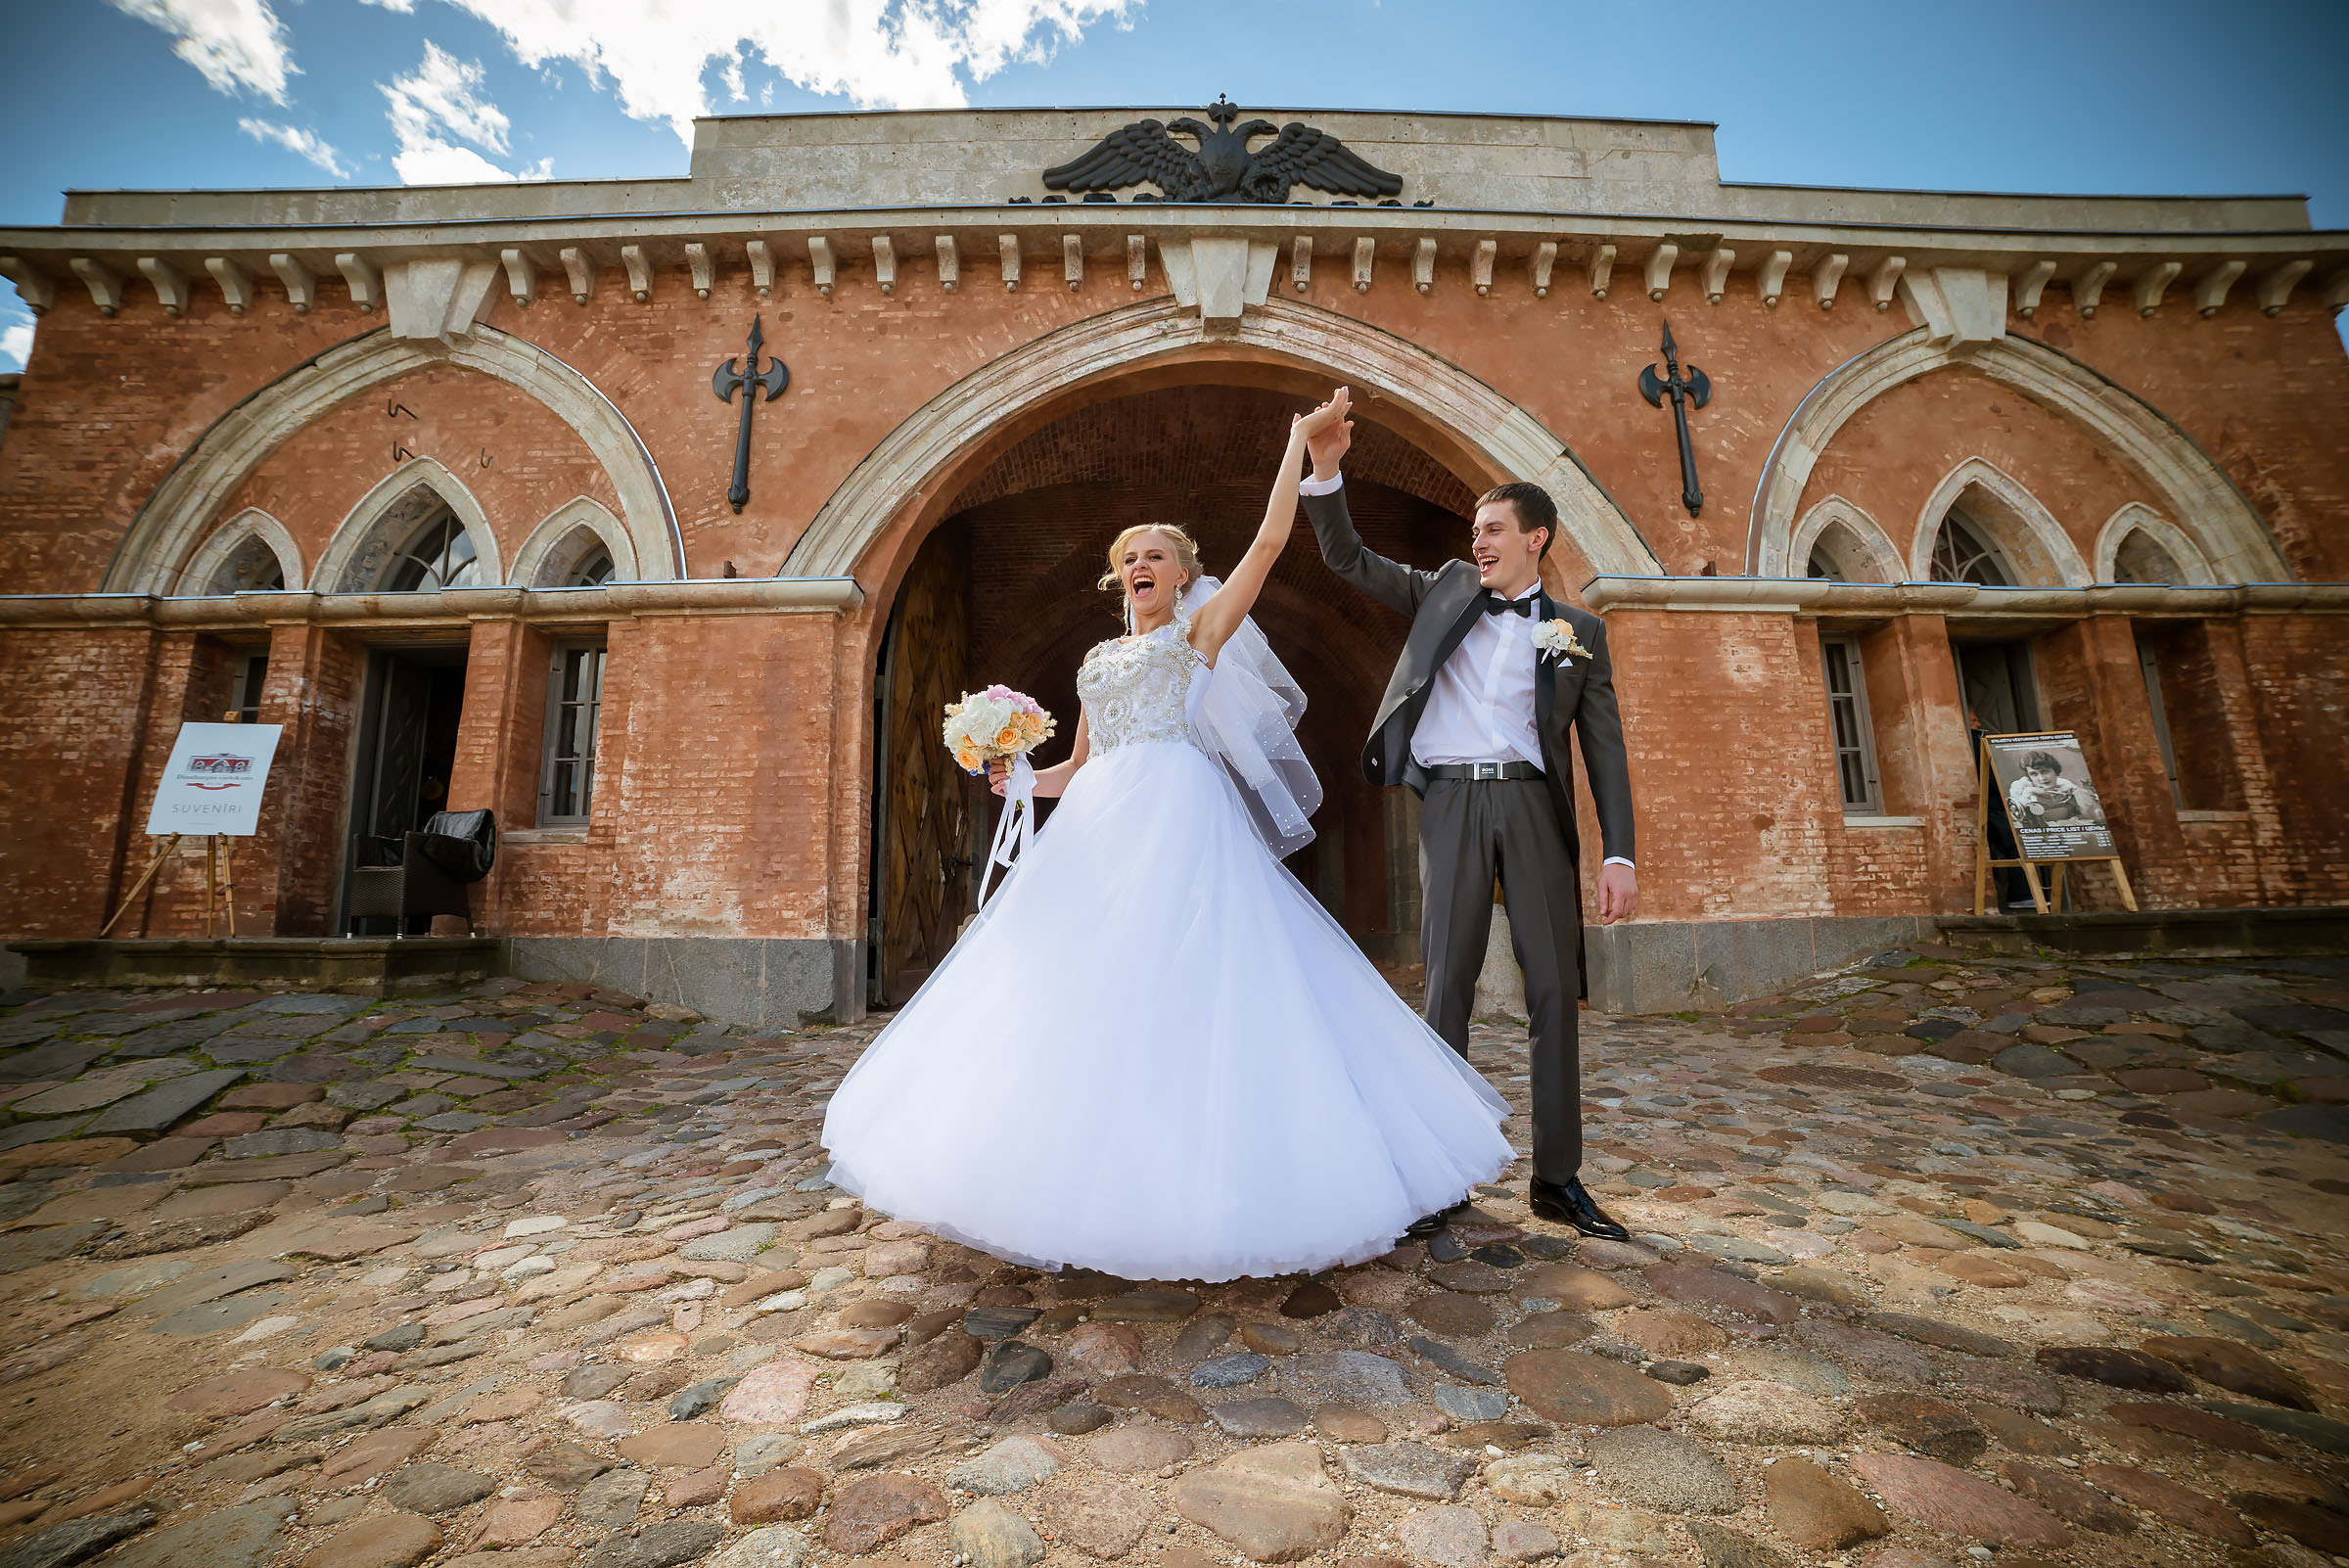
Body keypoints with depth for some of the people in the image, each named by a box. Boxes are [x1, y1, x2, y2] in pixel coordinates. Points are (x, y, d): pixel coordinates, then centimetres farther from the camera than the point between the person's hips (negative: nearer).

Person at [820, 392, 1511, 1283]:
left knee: (1181, 990, -10)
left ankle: (1195, 1185, 5)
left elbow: (1270, 541, 0)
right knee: (1091, 992, 5)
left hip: (1180, 824, -6)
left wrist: (1302, 440, 6)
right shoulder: (1099, 660, 24)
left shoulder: (1204, 630, 9)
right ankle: (1106, 1181, 20)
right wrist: (1019, 775, 7)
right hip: (1101, 832, 6)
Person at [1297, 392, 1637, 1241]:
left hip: (1531, 804, 0)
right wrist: (1326, 471, -1)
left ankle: (1557, 1177, 15)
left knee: (1554, 987, 2)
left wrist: (1619, 854, -2)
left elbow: (1605, 747, 6)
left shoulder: (1577, 629, 12)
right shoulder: (1446, 590, 16)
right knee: (1446, 983, 0)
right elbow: (1348, 559, 13)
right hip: (1450, 800, 0)